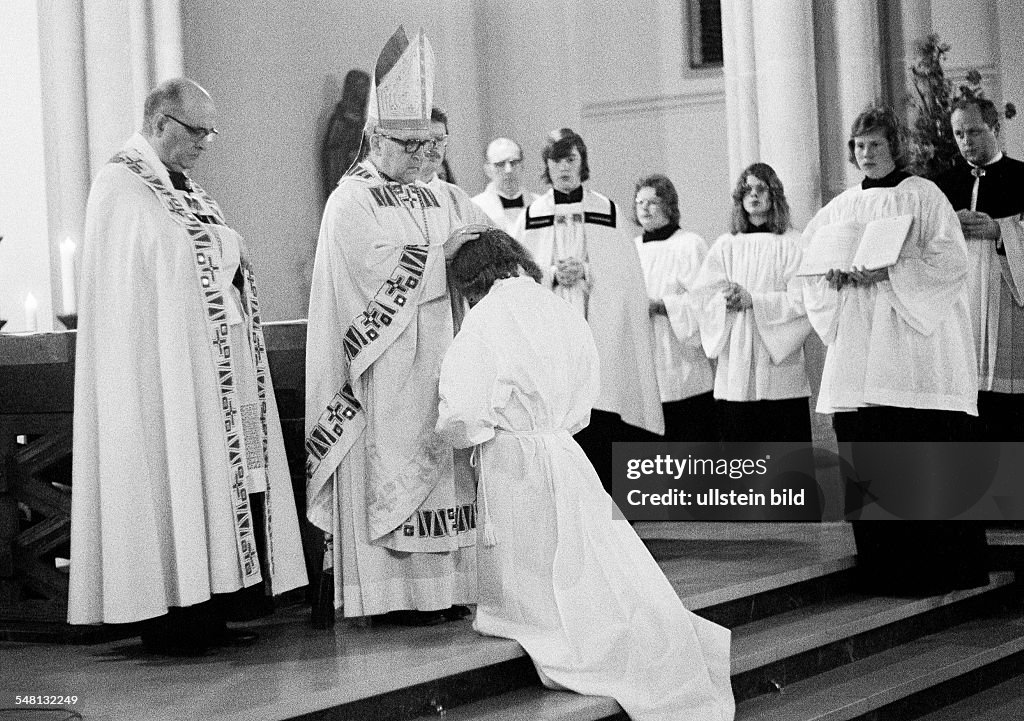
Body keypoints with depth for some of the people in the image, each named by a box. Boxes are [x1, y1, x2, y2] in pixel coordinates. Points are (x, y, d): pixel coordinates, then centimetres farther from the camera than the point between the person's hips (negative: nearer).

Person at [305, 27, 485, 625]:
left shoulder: (437, 200, 16)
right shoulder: (351, 202, -4)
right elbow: (380, 271, -17)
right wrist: (448, 251, -13)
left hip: (438, 360, 6)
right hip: (387, 368, -6)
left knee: (439, 463, 4)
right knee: (391, 464, -6)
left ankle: (443, 585, 7)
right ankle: (395, 592, -4)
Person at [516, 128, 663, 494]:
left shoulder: (607, 212, 8)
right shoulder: (531, 217, 10)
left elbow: (625, 271, 3)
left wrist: (585, 271, -12)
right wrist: (552, 273, -11)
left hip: (601, 335, 0)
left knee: (600, 426, -6)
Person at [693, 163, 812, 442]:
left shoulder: (791, 244, 3)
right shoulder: (725, 246, 12)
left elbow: (802, 299, -6)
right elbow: (706, 295, 6)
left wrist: (753, 300, -15)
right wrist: (728, 301, -15)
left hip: (779, 359, -3)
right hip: (735, 364, 3)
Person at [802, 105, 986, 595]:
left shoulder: (923, 195, 3)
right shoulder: (842, 207, 17)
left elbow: (950, 261, -6)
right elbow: (809, 264, 16)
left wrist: (892, 270, -17)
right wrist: (839, 274, -5)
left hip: (914, 338, -4)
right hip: (858, 347, 5)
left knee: (923, 448, -9)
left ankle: (939, 565, -4)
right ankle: (884, 567, 6)